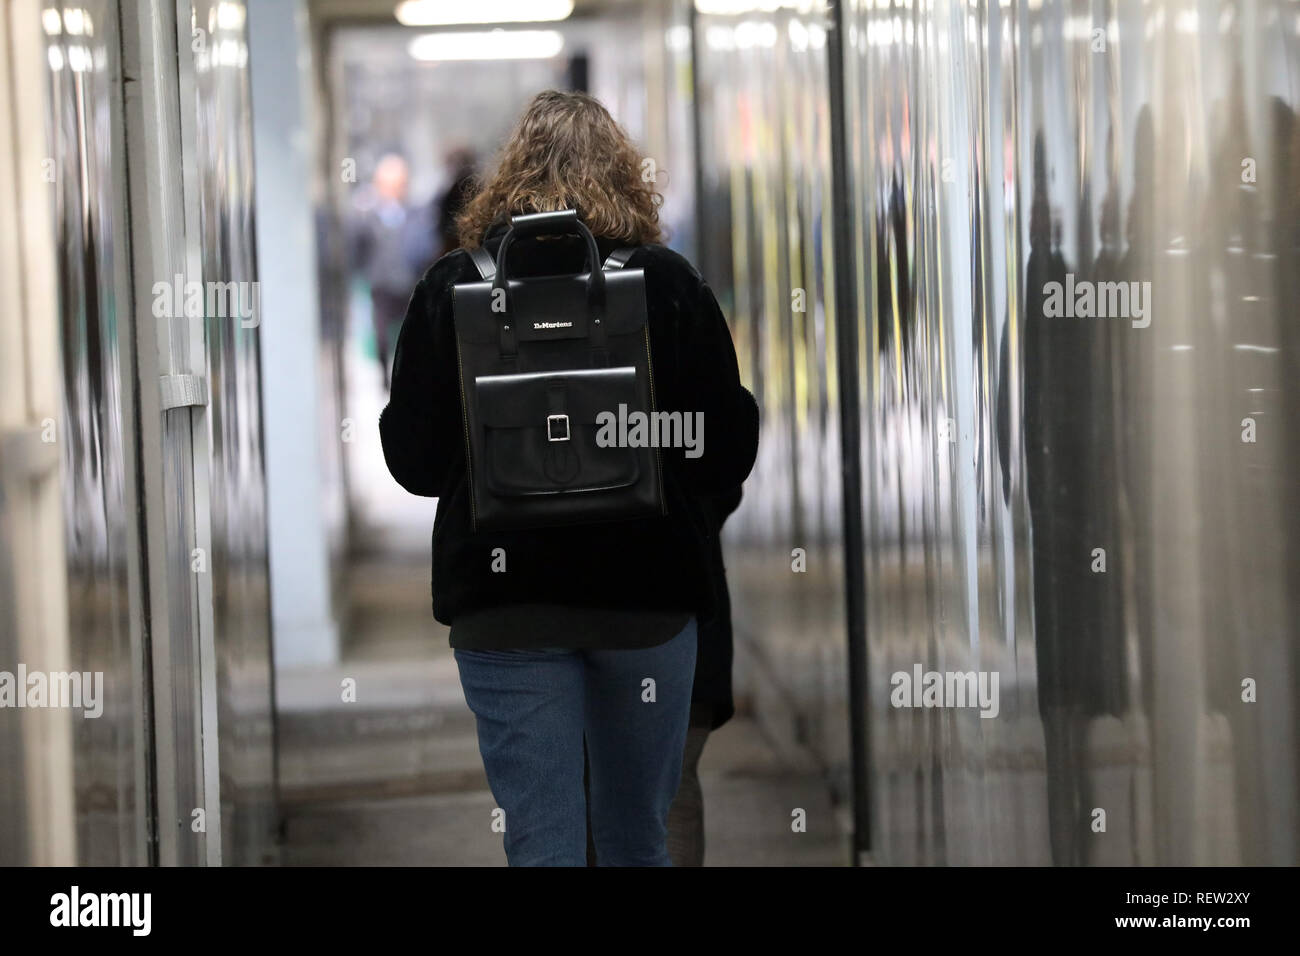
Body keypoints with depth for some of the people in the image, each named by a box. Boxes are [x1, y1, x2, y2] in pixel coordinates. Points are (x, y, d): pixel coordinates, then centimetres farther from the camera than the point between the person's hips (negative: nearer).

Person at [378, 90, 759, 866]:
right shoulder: (672, 285, -3)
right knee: (639, 840, 15)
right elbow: (729, 455, -1)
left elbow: (412, 460, -1)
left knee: (540, 840, 1)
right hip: (648, 594, 1)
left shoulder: (453, 287, -4)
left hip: (505, 601, -1)